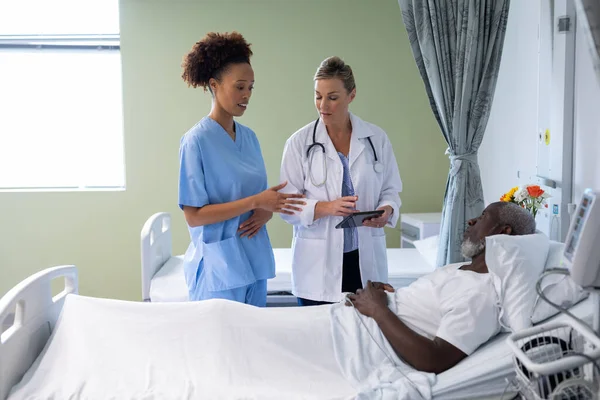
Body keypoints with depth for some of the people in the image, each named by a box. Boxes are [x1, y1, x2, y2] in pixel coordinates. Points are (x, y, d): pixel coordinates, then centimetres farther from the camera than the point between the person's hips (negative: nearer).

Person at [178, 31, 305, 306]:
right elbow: (193, 216, -16)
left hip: (255, 262, 7)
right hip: (219, 267, -6)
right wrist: (255, 202, -21)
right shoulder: (196, 141, -12)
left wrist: (266, 211, -9)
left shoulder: (249, 137, 7)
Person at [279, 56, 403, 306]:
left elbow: (391, 190, 7)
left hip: (366, 260, 2)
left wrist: (386, 211, -14)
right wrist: (326, 207, -21)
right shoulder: (299, 143, -3)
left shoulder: (376, 138, 3)